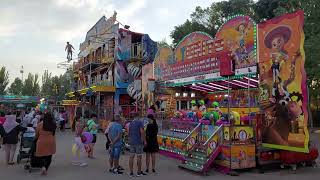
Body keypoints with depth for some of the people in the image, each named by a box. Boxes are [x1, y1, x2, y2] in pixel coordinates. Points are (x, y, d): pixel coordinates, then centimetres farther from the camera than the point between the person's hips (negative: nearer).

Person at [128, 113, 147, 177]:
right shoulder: (140, 122, -9)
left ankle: (131, 172, 7)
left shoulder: (130, 123, 10)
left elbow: (128, 133, 15)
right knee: (139, 157, 2)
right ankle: (139, 172, 7)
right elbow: (142, 132, -17)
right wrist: (144, 140, -10)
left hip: (131, 142, 6)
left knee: (131, 157, 5)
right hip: (138, 142, -6)